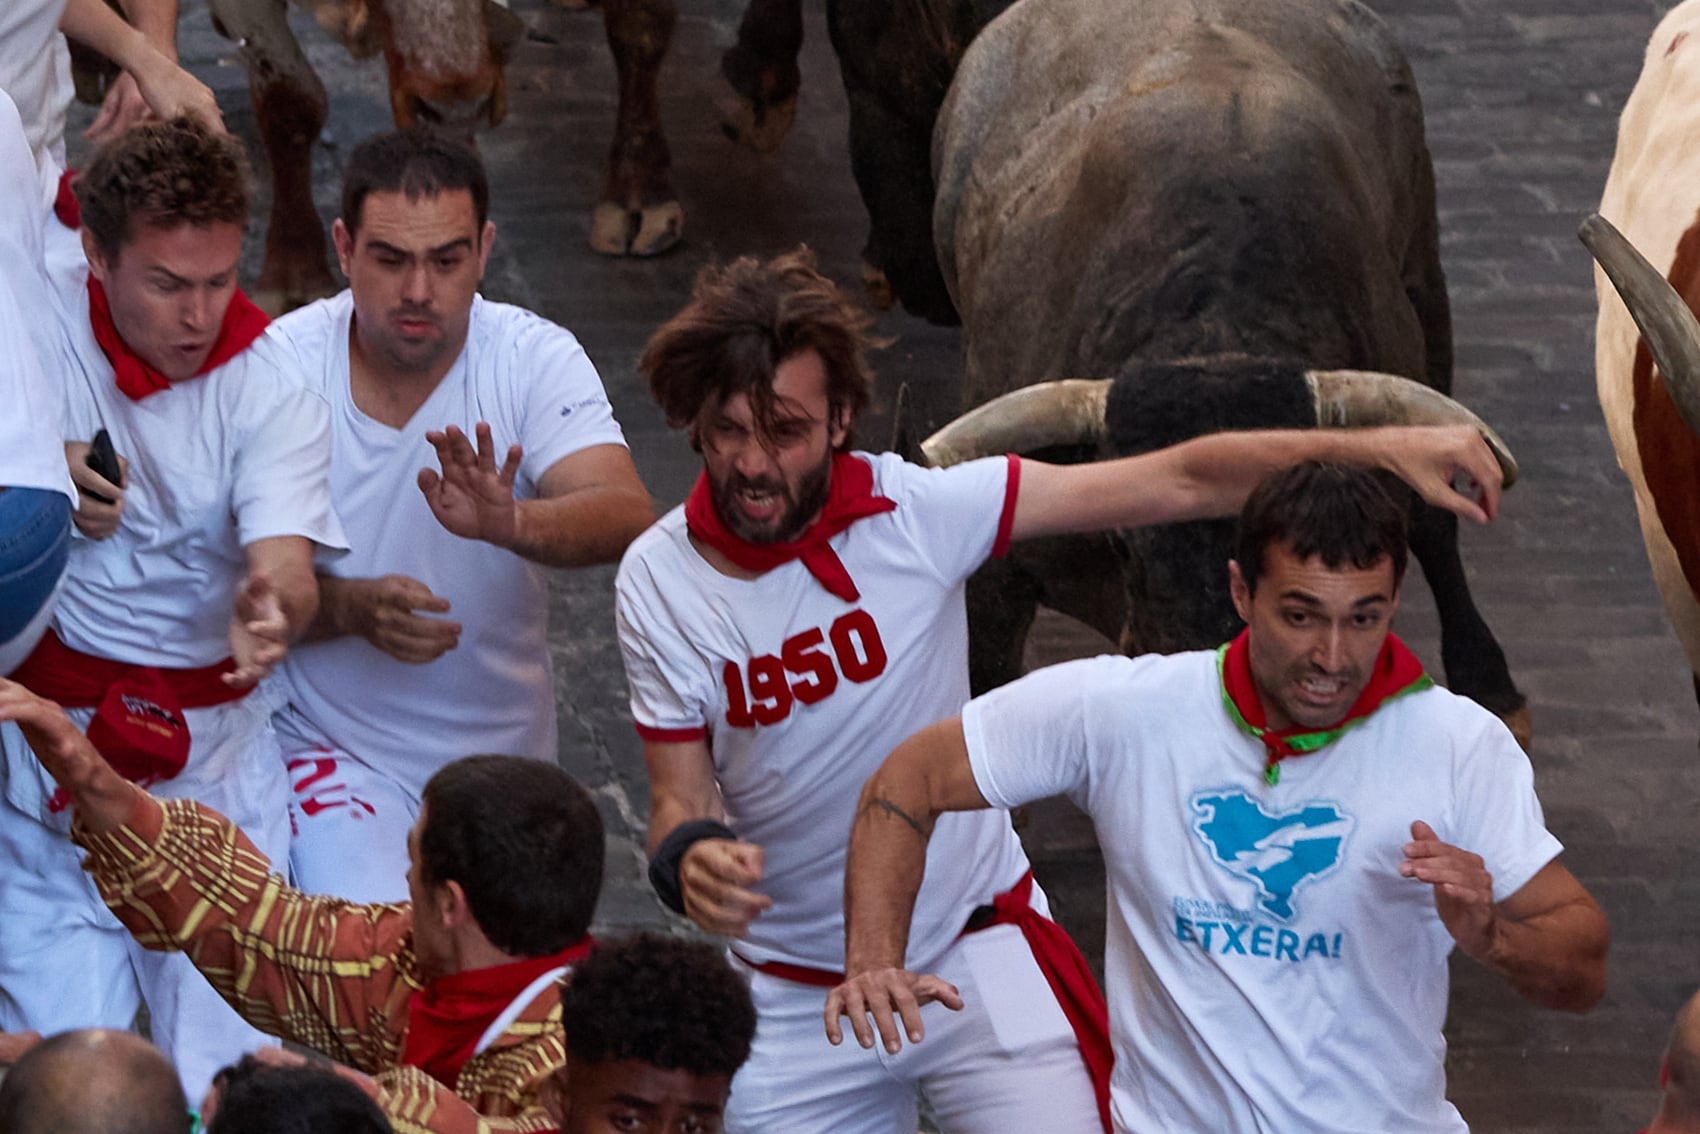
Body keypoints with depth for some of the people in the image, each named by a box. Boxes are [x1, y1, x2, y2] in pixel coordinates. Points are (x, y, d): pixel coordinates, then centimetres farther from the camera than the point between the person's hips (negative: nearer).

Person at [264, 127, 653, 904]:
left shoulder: (535, 360, -10)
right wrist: (352, 607, -30)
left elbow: (628, 519, -26)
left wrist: (511, 523, -47)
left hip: (502, 751, 3)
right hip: (337, 746, -2)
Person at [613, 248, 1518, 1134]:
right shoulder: (657, 583, -10)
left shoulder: (913, 511, -16)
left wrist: (1380, 450, -24)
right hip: (796, 994, 2)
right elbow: (681, 799, -6)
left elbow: (1178, 483, -16)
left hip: (974, 951, -2)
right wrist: (688, 859, -31)